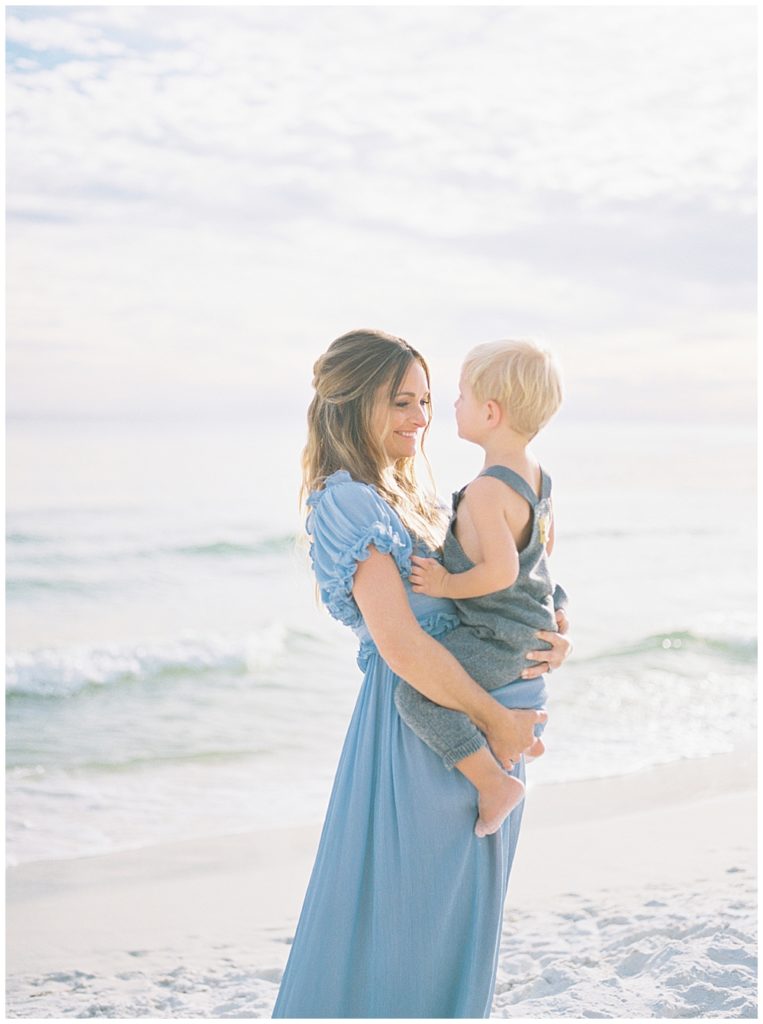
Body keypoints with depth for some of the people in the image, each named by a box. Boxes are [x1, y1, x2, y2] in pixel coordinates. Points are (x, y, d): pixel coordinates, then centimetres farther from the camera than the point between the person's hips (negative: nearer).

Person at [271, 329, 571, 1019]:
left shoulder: (410, 500, 14)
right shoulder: (348, 502, -15)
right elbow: (403, 648, -23)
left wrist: (544, 639, -1)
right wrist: (495, 719, -15)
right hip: (418, 735, -9)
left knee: (457, 925, 17)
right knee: (398, 924, 0)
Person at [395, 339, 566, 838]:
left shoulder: (486, 491, -26)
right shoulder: (537, 475, 3)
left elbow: (501, 571, -31)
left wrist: (447, 585, -18)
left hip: (499, 640, -10)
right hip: (537, 627, 10)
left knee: (417, 694, -13)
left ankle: (493, 781, -12)